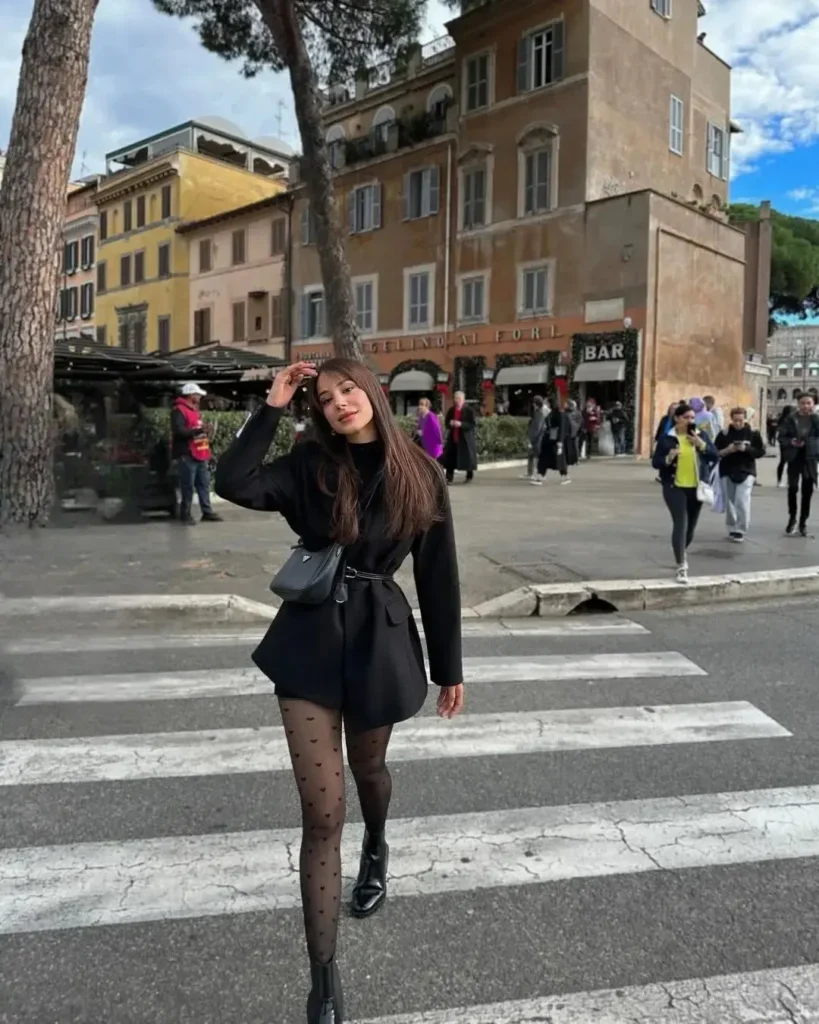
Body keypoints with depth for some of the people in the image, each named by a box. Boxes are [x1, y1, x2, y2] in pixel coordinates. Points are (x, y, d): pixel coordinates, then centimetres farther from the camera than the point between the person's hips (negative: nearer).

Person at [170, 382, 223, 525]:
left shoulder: (195, 410, 21)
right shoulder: (179, 410, -10)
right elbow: (179, 432, -22)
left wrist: (205, 432, 18)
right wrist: (199, 430, -23)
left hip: (200, 454, 9)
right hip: (187, 455, -9)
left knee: (204, 484, 8)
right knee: (188, 486, -5)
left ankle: (207, 512, 13)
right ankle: (185, 514, 3)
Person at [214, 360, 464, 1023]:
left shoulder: (419, 476, -3)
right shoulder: (310, 466, -2)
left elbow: (438, 576, 0)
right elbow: (233, 484, -20)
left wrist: (449, 668, 4)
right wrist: (273, 408, -15)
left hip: (380, 640, 0)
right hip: (309, 640, 0)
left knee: (368, 767, 25)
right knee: (322, 811, -1)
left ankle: (376, 851, 62)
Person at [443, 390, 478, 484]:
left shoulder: (469, 410, -7)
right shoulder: (451, 410, 7)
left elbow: (472, 424, -11)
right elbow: (446, 421, 13)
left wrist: (461, 424, -24)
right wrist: (450, 423, -10)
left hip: (466, 438, -4)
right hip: (453, 438, 4)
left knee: (467, 458, 2)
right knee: (450, 457, -3)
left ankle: (469, 477, 18)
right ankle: (449, 478, 1)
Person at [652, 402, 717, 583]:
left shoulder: (701, 435, 5)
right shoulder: (667, 438, -4)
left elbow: (714, 456, 0)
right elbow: (656, 462, -3)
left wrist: (702, 445, -16)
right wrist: (668, 459, -23)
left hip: (696, 487, 4)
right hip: (675, 487, -4)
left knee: (691, 525, 15)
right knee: (680, 524, -12)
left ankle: (683, 551, 44)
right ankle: (682, 567, -11)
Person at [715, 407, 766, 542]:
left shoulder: (753, 433, -2)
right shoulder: (724, 433, -1)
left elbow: (761, 452, -1)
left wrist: (746, 449, -17)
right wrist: (727, 450, -17)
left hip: (746, 472, -1)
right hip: (727, 472, 1)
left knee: (742, 502, -12)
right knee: (729, 503, 7)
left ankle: (740, 530, 0)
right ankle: (732, 529, 23)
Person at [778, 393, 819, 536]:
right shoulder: (791, 418, -1)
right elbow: (781, 437, 0)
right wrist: (791, 442, -19)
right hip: (794, 456, -1)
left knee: (807, 490, 3)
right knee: (793, 488, -9)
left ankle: (803, 522, 14)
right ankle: (792, 518, 11)